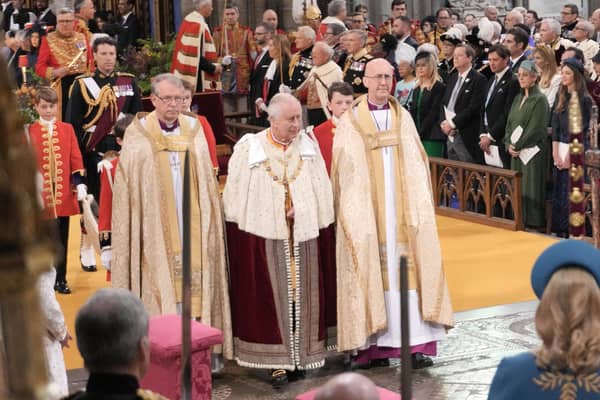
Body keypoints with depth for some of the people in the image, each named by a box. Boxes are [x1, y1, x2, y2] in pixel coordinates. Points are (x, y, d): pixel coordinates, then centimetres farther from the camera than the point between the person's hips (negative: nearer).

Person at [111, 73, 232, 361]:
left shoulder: (194, 130, 9)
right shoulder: (138, 135, 1)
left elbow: (207, 183, 11)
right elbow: (126, 190, 0)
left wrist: (208, 224, 5)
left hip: (192, 227, 3)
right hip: (155, 230, -2)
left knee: (193, 288, 1)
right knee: (158, 291, -4)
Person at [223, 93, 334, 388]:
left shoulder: (309, 146, 5)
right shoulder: (249, 149, -4)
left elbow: (322, 191, 8)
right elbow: (235, 197, -1)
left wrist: (302, 211, -3)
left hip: (303, 236, 3)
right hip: (264, 236, -3)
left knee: (301, 296, 7)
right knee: (271, 298, -2)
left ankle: (299, 356, 16)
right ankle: (277, 361, 3)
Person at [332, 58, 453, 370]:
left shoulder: (403, 118, 11)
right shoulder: (350, 123, 2)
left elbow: (416, 165, 8)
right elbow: (344, 172, 1)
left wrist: (418, 207, -1)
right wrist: (351, 212, -7)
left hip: (402, 210, 2)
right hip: (366, 212, -2)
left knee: (408, 270, -2)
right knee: (371, 272, -2)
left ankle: (416, 343, -2)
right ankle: (373, 345, 2)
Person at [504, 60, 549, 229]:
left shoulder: (539, 100, -9)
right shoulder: (518, 98, 14)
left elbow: (535, 129, -14)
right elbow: (510, 123, 14)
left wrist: (518, 146, -13)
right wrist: (509, 144, -2)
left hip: (532, 151, -7)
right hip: (516, 152, 7)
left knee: (531, 191, -5)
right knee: (517, 189, 8)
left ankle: (534, 224, 1)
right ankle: (519, 222, 14)